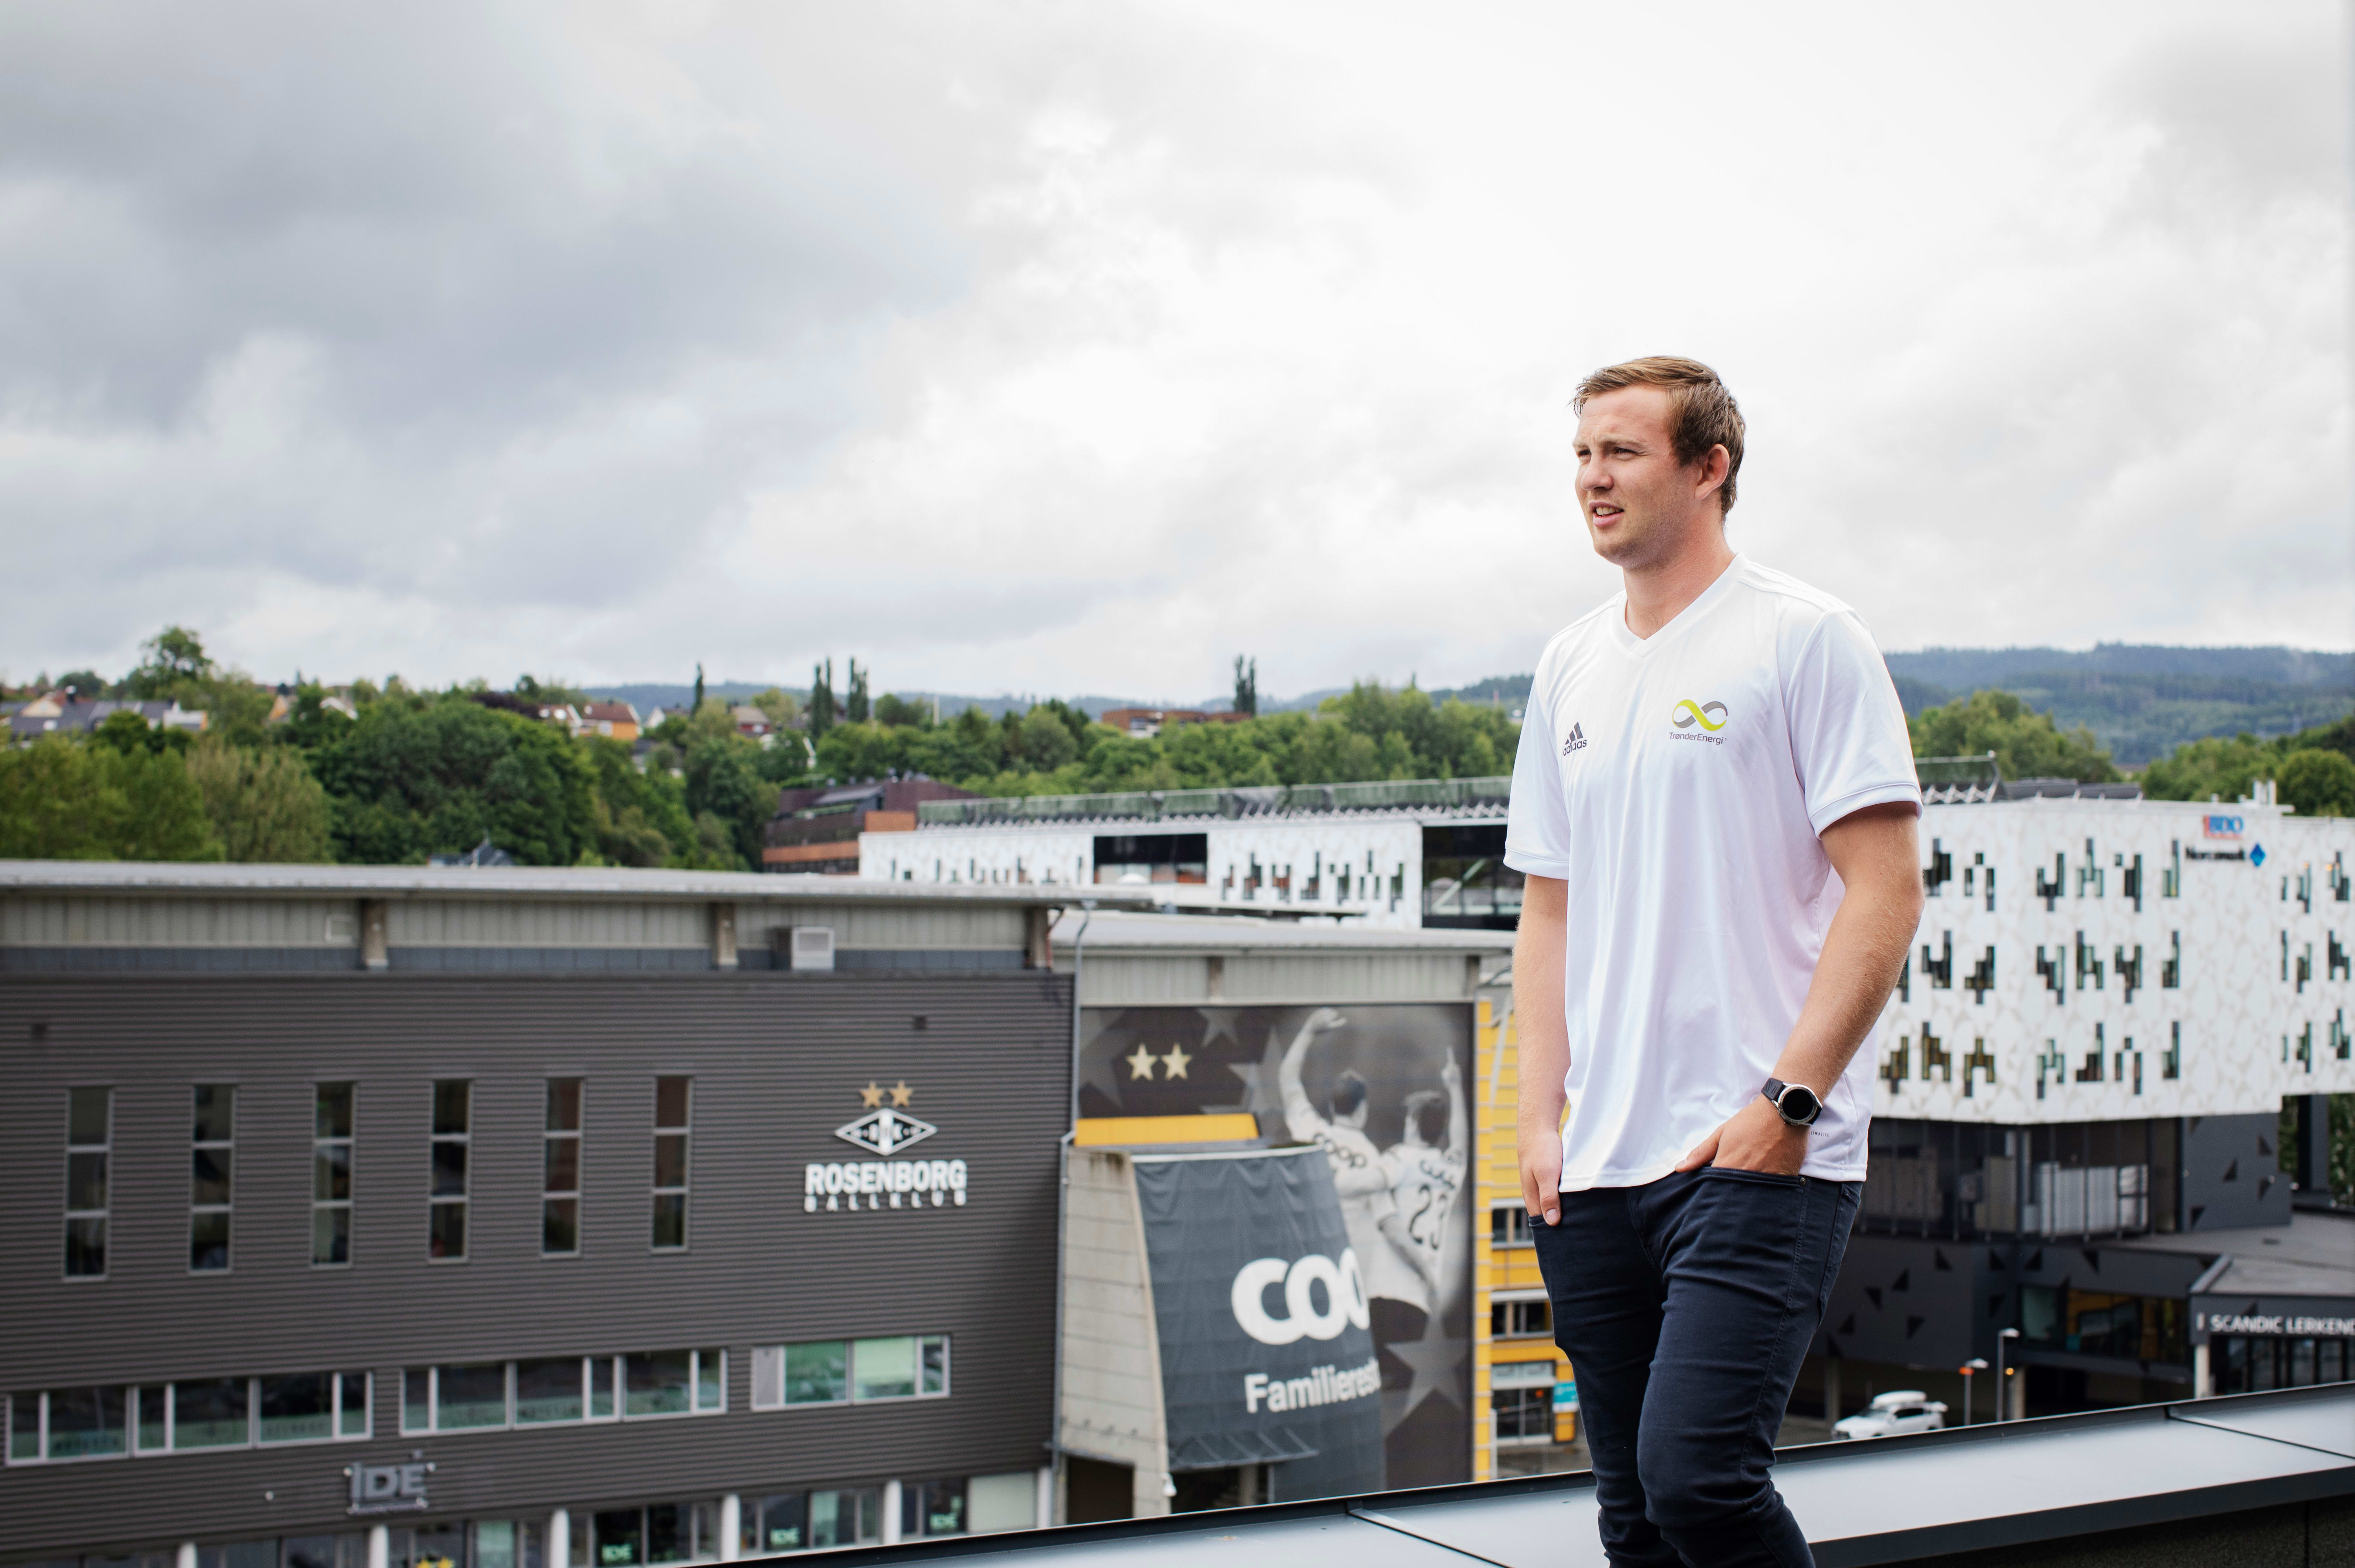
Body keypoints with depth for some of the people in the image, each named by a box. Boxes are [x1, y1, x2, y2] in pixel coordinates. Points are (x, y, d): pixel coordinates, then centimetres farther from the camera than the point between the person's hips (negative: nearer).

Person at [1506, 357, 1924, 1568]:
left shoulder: (1804, 640, -3)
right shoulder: (1571, 668, 16)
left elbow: (1884, 890, -9)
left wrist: (1788, 1102, -16)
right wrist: (1540, 1118, 8)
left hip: (1759, 1158, -6)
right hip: (1597, 1167, 7)